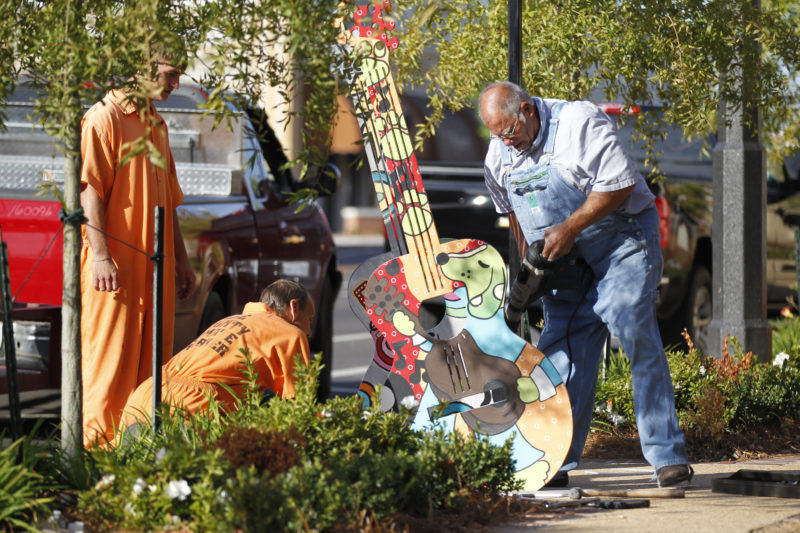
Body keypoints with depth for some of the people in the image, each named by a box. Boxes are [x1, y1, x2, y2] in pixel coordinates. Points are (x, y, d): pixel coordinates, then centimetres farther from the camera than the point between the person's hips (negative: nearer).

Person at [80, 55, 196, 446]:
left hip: (154, 265, 8)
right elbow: (89, 190, -14)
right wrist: (100, 255, -21)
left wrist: (180, 258, 23)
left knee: (151, 355, 6)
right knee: (110, 355, -8)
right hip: (116, 267, -8)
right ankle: (96, 439, -6)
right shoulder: (104, 118, -7)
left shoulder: (156, 125, 20)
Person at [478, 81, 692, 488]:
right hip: (566, 260, 6)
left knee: (636, 337, -17)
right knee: (562, 352, -2)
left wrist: (570, 227, -22)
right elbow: (513, 211, 19)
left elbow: (620, 182, -21)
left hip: (621, 243, -6)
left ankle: (667, 456, -15)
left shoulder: (580, 121, -18)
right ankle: (555, 463, 0)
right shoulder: (498, 156, 3)